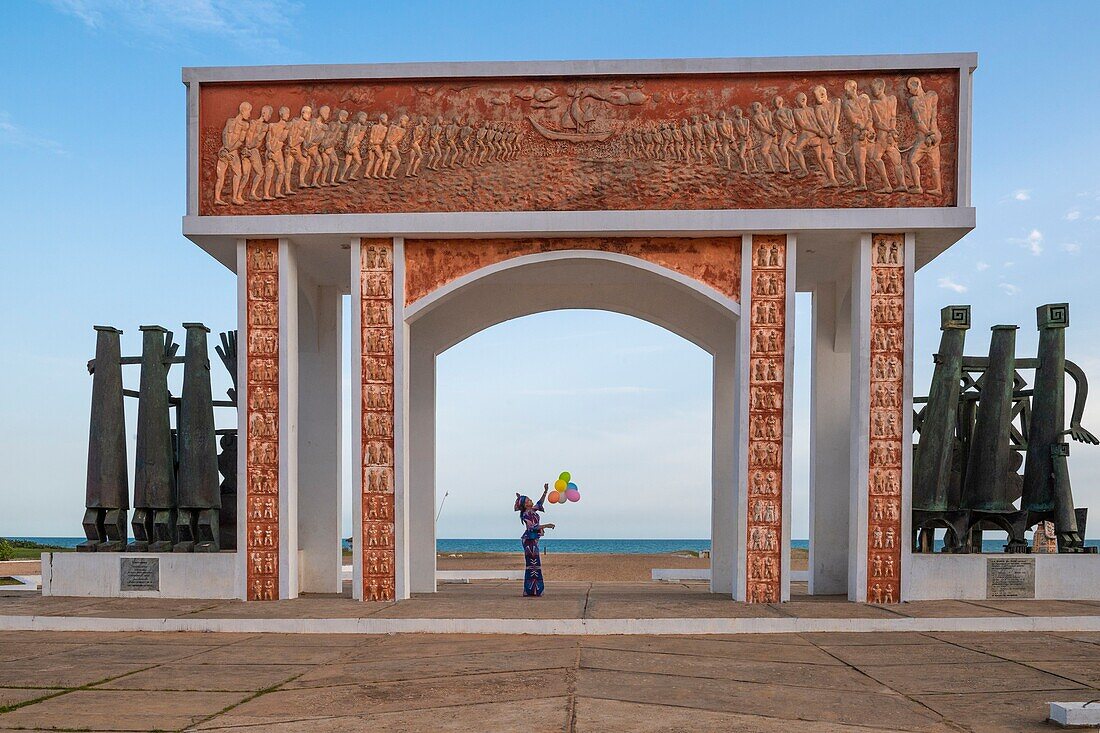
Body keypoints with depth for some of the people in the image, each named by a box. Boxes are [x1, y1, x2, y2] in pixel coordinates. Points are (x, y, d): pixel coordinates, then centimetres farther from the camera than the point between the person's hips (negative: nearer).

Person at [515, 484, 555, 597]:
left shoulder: (532, 510, 13)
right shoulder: (526, 514, -12)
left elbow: (540, 503, 27)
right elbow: (532, 526, -20)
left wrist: (545, 491, 22)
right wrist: (546, 526, -19)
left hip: (533, 540, 9)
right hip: (529, 540, -9)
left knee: (534, 564, 10)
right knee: (533, 564, -10)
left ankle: (530, 590, 13)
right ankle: (530, 590, -10)